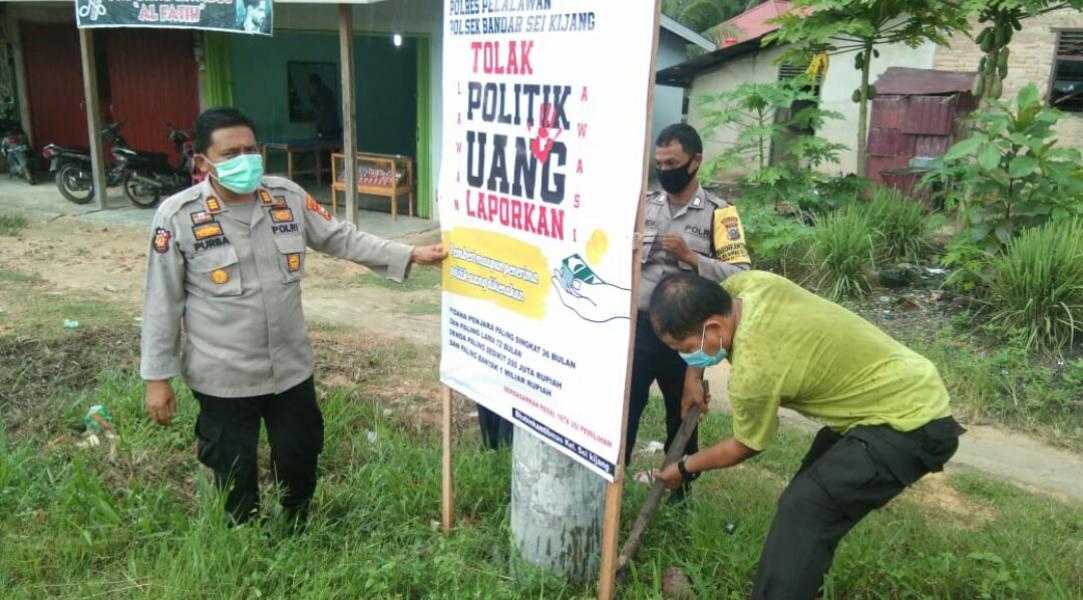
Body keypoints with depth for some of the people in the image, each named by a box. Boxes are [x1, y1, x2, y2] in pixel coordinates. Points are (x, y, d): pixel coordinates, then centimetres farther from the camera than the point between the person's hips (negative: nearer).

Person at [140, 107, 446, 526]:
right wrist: (157, 376, -6)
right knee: (235, 476, 15)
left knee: (300, 461, 20)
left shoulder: (289, 198, -3)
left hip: (291, 366, 4)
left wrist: (408, 255, -3)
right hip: (224, 377, -3)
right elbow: (163, 302, -8)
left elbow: (342, 239, 5)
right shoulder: (178, 216, -12)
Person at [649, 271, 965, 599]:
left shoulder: (753, 372, -29)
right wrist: (694, 376, 9)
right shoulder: (751, 282, -10)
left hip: (912, 424, -10)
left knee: (803, 508, -20)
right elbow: (706, 302, 15)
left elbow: (746, 446, -8)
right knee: (809, 495, 16)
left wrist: (685, 468, 7)